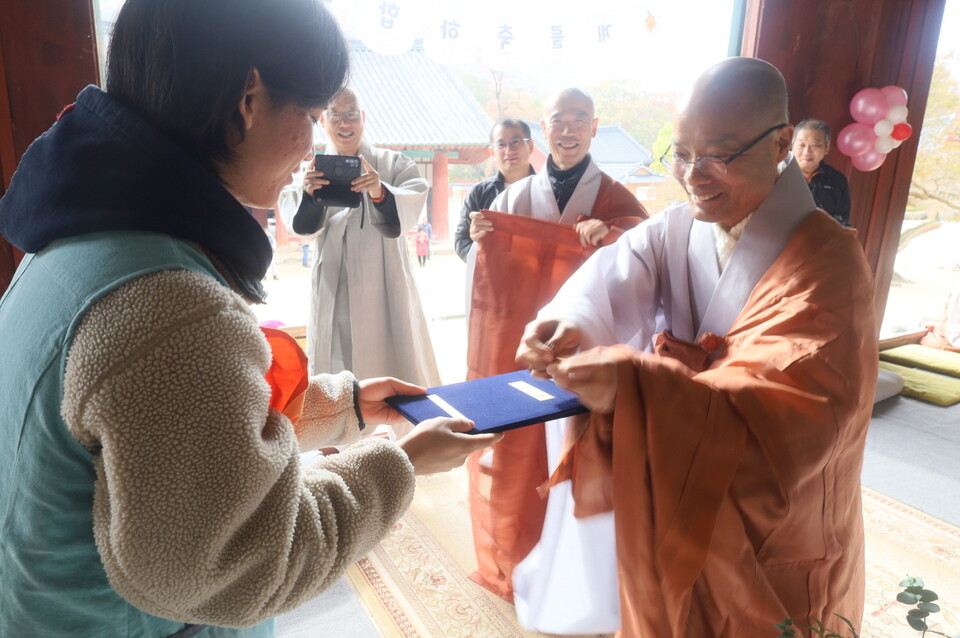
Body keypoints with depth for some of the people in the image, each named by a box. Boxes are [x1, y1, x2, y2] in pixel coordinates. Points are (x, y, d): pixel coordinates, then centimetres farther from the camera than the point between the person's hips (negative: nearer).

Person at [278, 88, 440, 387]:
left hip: (386, 290, 0)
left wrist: (380, 192, -35)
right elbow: (300, 223, -12)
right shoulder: (312, 172, 7)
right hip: (335, 296, 1)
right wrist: (309, 193, -34)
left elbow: (414, 204, -15)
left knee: (398, 375, 3)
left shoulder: (393, 163, 5)